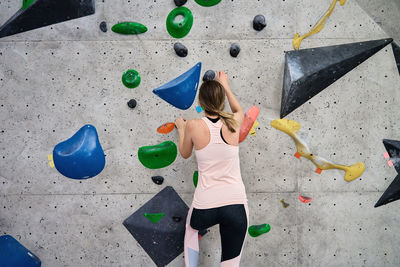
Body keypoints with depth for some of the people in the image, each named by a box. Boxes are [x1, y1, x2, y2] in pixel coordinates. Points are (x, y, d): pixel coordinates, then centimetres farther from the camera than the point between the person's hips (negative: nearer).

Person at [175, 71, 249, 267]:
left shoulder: (194, 126, -7)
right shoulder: (233, 124, 0)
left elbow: (185, 154, 13)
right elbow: (239, 110, 26)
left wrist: (181, 129, 29)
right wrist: (225, 86, 37)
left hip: (205, 208, -1)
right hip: (236, 205, 1)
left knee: (191, 228, 36)